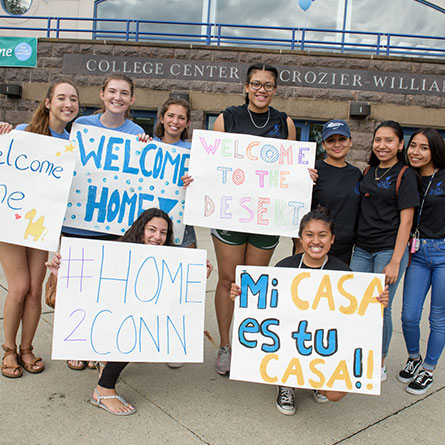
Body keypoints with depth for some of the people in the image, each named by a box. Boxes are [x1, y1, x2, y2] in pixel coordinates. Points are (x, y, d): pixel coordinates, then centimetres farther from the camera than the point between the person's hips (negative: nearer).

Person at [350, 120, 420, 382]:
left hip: (390, 250, -5)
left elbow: (406, 221, -8)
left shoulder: (405, 175, -4)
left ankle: (380, 363, 22)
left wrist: (395, 262, -14)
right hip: (362, 249, 5)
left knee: (381, 308, 1)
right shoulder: (368, 172, 12)